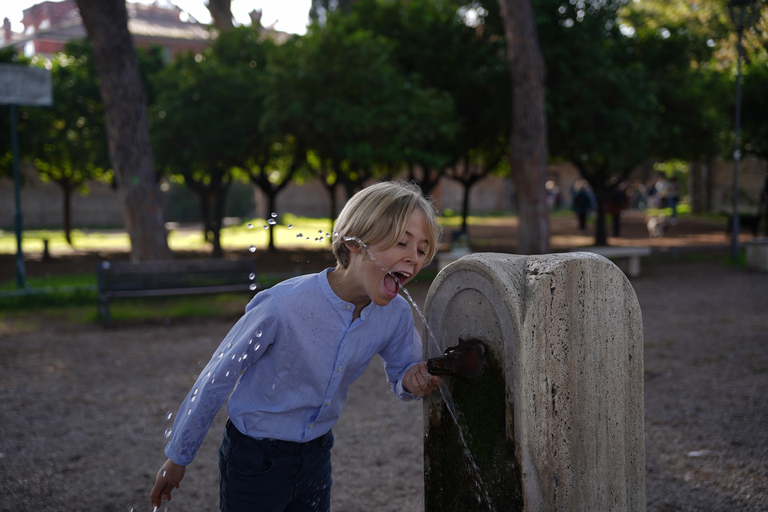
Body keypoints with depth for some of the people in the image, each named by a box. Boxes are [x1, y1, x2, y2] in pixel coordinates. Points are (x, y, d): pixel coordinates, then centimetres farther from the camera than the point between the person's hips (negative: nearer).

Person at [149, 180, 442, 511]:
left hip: (316, 456, 6)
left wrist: (412, 381, -18)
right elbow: (216, 380, -17)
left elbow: (403, 371, 8)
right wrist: (178, 458, -5)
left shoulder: (396, 316, -13)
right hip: (254, 458, -5)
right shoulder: (282, 306, -29)